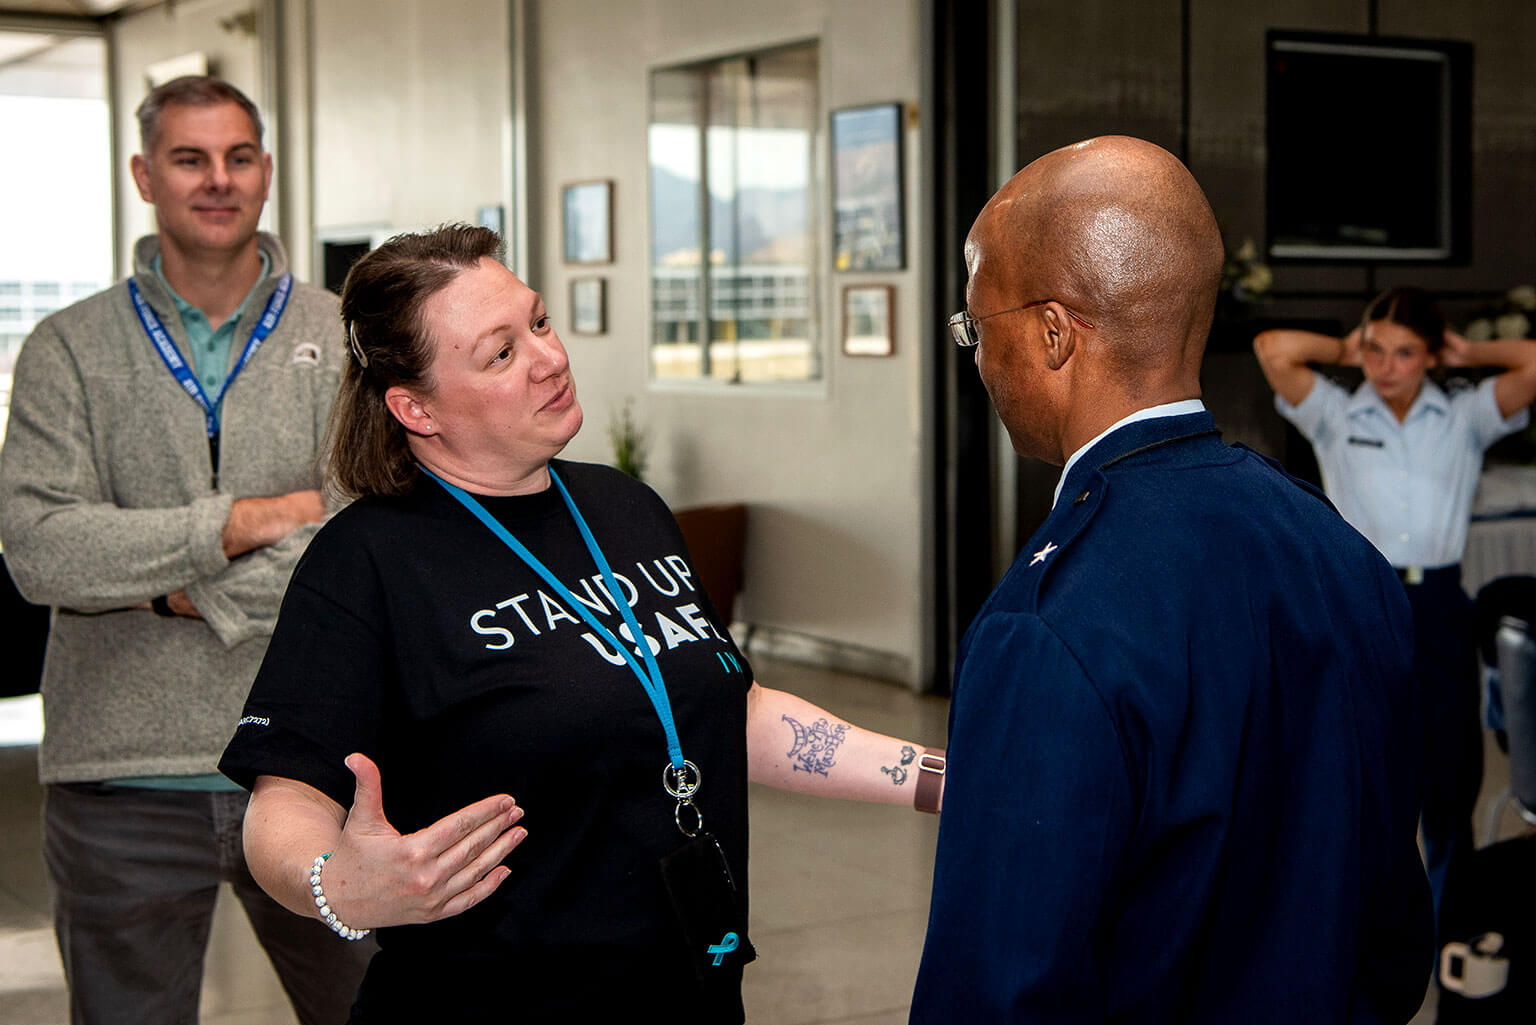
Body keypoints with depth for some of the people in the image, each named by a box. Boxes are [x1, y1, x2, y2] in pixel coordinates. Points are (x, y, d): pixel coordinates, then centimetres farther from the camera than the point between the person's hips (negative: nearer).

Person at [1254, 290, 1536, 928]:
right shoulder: (1335, 415, 5)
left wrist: (1467, 353, 6)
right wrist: (1346, 350, 6)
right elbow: (1273, 348, -8)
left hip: (1439, 608, 1)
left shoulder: (1465, 419, 7)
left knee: (1450, 774, 7)